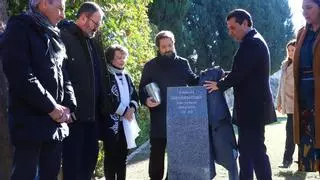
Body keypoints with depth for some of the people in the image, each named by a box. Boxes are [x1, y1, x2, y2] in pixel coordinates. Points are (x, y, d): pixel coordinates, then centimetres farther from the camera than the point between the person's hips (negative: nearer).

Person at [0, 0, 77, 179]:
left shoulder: (54, 37, 17)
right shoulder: (19, 28, -5)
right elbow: (21, 76, -16)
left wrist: (68, 105, 0)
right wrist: (51, 107, -14)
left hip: (57, 121, 7)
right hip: (31, 122, -7)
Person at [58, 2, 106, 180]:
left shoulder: (93, 43, 17)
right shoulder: (64, 37, -10)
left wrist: (101, 106, 13)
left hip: (92, 111, 8)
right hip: (74, 112, -8)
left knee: (90, 155, 14)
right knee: (73, 158, -1)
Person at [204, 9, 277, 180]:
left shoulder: (252, 43, -17)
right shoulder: (252, 42, 16)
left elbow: (239, 72, -22)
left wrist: (219, 85, -8)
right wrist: (224, 81, 9)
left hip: (253, 107, -10)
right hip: (251, 106, 10)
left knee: (256, 150, -6)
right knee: (246, 149, 15)